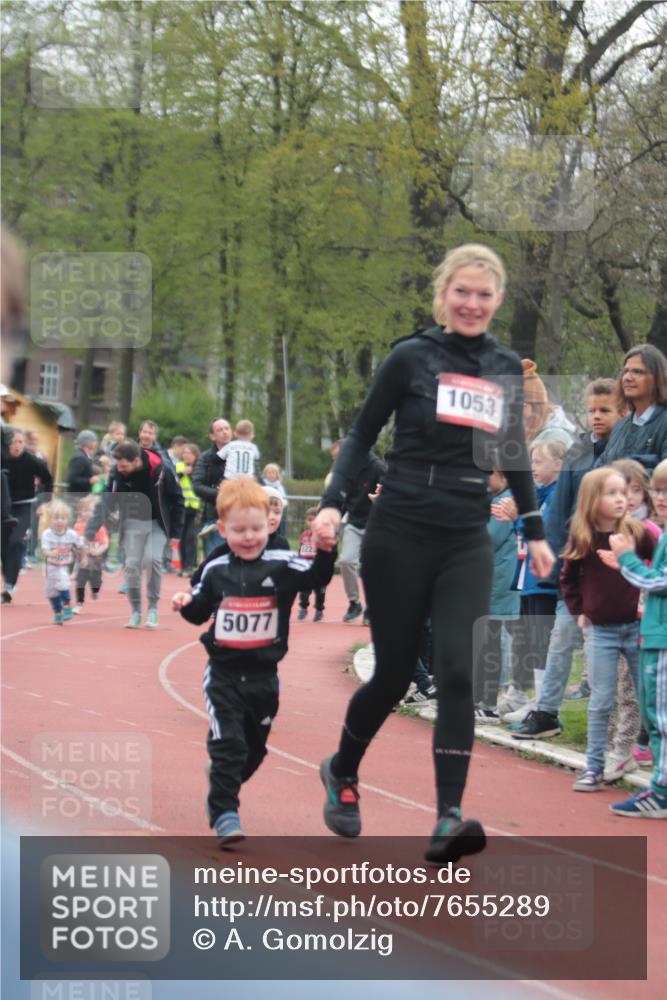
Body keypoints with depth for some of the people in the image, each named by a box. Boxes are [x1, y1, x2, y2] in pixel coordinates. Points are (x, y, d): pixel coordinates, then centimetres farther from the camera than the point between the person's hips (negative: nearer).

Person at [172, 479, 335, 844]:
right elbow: (199, 612, 14)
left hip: (264, 676, 1)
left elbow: (318, 577, -24)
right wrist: (185, 604, -7)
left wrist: (325, 550, -42)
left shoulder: (281, 566, -8)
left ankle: (223, 785, 43)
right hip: (223, 676, -1)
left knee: (253, 749, 17)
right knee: (228, 744, -11)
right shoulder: (215, 571, -1)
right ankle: (224, 812, -6)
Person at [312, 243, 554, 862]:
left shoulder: (507, 369, 9)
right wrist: (333, 502, -11)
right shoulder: (412, 357, -4)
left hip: (467, 543, 3)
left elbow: (514, 455, 21)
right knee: (393, 673, 6)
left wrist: (535, 531, 22)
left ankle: (449, 822, -15)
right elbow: (363, 433, 1)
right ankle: (342, 772, 34)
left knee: (458, 674, -12)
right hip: (399, 534, -3)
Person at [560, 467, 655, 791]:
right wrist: (578, 611, 5)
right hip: (600, 631, 1)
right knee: (600, 703, 5)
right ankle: (594, 767, 11)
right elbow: (568, 578, 12)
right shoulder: (582, 539, -2)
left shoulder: (638, 533, -6)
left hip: (637, 627, -1)